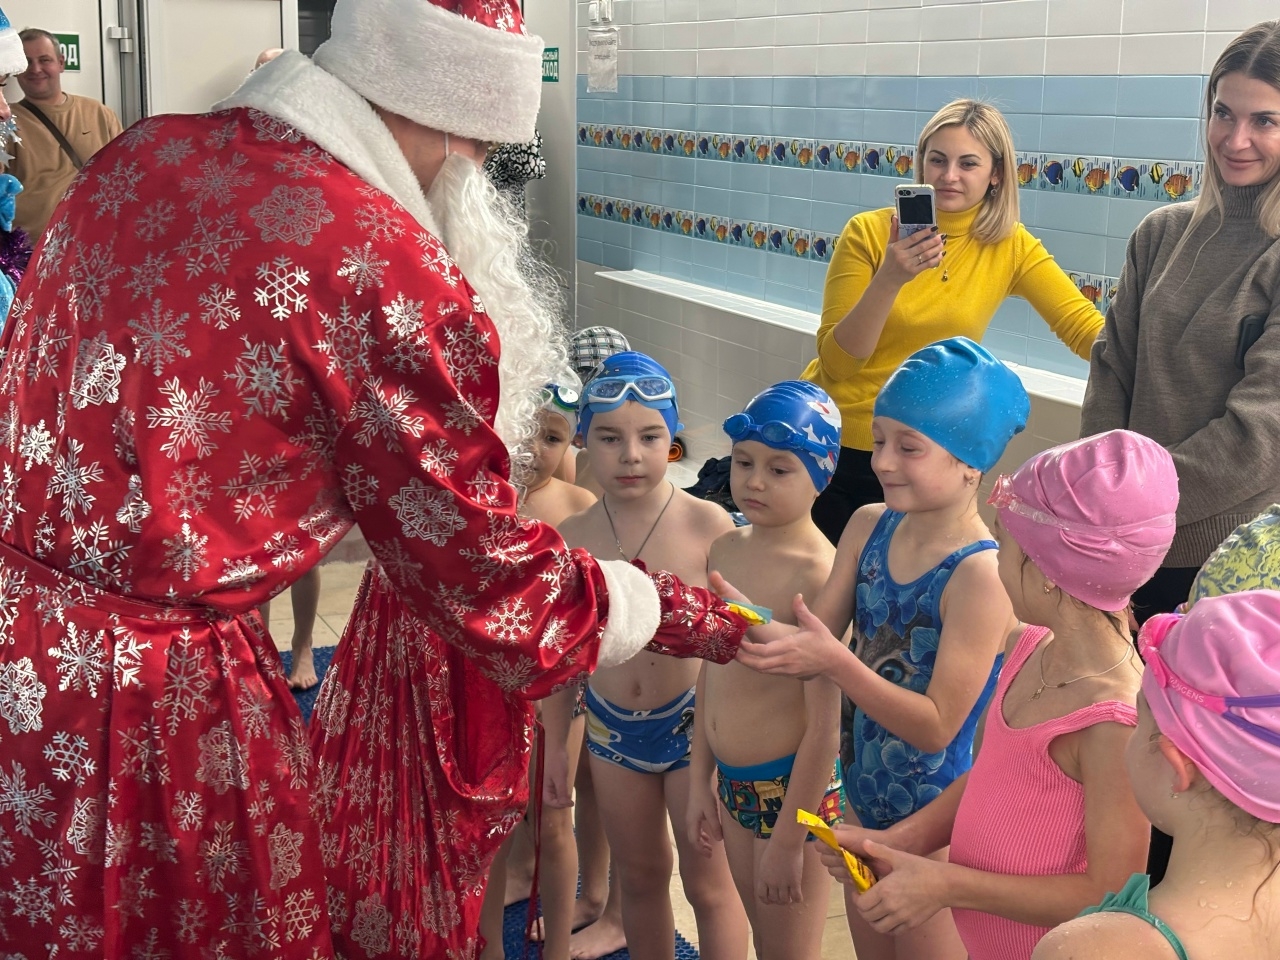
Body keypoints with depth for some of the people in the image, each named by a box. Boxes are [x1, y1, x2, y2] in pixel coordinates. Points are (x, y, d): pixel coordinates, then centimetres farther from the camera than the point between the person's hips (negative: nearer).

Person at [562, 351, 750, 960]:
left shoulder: (708, 525, -17)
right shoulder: (573, 538, -6)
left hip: (693, 721, -3)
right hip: (610, 727, 4)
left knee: (708, 884, 9)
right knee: (640, 878, 20)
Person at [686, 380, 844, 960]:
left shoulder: (818, 574, -22)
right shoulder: (727, 550, 2)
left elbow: (825, 723, -21)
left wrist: (788, 841, -17)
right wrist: (701, 781, 14)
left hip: (793, 786, -7)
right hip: (733, 783, 7)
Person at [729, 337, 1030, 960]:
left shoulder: (980, 575, -25)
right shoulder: (869, 527, -4)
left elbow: (937, 725, -25)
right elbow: (815, 645, -5)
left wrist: (835, 662, -34)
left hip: (936, 820, -7)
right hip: (865, 799, 7)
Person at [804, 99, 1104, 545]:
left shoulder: (1011, 248, -4)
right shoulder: (869, 232, -11)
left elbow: (1084, 327, -12)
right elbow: (836, 363, -15)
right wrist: (891, 278, -28)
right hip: (838, 443, -1)